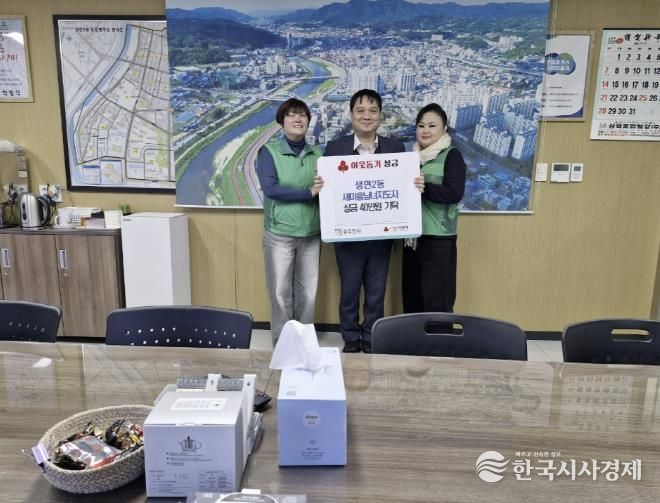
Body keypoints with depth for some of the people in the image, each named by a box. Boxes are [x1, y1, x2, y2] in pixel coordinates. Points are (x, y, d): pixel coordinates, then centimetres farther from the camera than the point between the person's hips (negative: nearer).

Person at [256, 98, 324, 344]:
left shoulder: (317, 154, 7)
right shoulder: (269, 151, -4)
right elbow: (270, 188, -16)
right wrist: (309, 193, -18)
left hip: (311, 234, 4)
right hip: (279, 234, -3)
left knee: (308, 292, 10)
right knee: (281, 293, 4)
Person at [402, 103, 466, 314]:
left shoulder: (452, 155, -4)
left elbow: (454, 193, -16)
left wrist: (423, 187, -24)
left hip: (439, 237, -6)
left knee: (436, 298, -4)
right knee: (411, 295, 12)